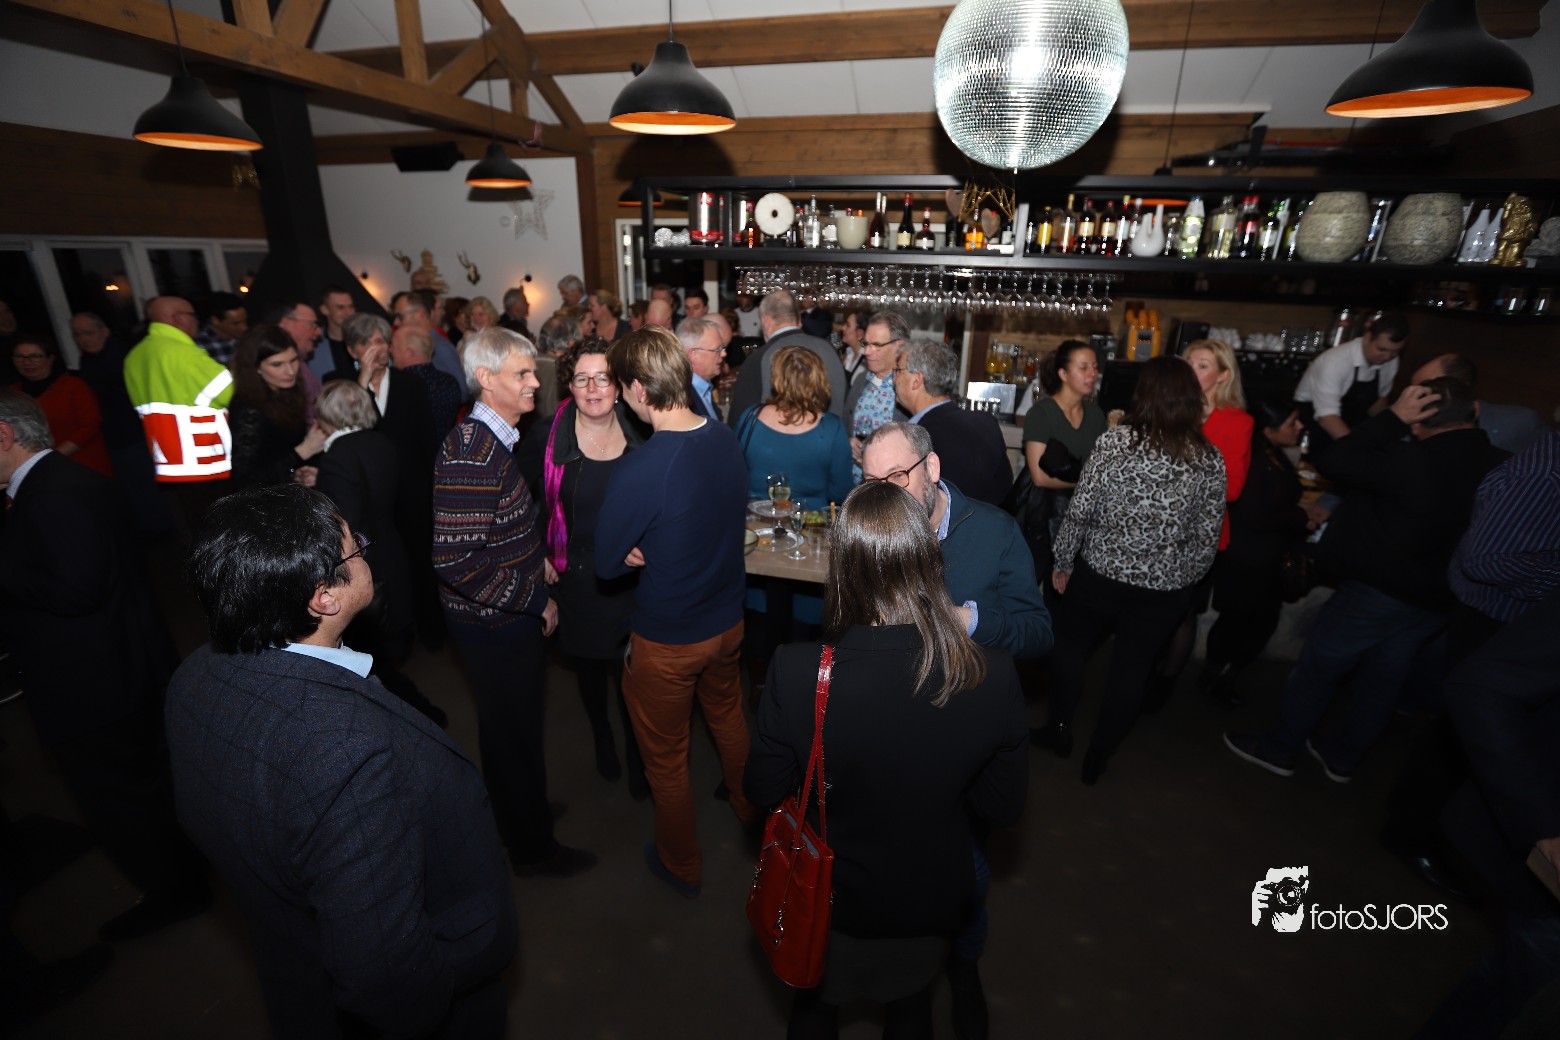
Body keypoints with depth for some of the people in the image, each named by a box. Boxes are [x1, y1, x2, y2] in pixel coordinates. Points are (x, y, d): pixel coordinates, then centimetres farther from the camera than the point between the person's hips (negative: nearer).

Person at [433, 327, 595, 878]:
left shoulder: (493, 439, 6)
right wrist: (535, 600, -22)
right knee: (516, 732, 10)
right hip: (495, 624, -9)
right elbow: (456, 558, -30)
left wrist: (535, 559, 7)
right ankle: (532, 847, 32)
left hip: (510, 615, 9)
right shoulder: (470, 452, -26)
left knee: (511, 726, 26)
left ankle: (523, 807, 49)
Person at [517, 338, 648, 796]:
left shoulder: (638, 432, -4)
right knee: (588, 667, 19)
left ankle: (637, 758, 30)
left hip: (631, 577, 0)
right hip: (576, 579, 0)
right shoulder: (546, 436, -9)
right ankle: (602, 741, 47)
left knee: (630, 674, 4)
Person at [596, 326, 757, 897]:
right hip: (727, 619, 7)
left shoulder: (637, 470, -30)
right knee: (729, 717, 32)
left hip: (666, 640, -6)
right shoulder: (727, 438, -9)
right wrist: (655, 547, -2)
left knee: (666, 758, 19)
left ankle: (680, 866, 43)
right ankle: (750, 807, 58)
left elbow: (605, 564, -18)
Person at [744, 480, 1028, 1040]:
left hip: (827, 897, -1)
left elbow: (762, 790, -18)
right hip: (930, 904, 2)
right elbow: (1002, 807, -14)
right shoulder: (993, 677, -30)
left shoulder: (796, 672, -35)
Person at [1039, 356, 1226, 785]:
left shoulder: (1115, 441, -11)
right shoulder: (1210, 459, -3)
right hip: (1165, 588, 2)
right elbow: (1207, 538, -1)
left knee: (1070, 648, 20)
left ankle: (1058, 731, 35)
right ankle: (1097, 757, 30)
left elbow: (1080, 510, -11)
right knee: (1131, 670, 16)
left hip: (1100, 573, -2)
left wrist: (1063, 563, 1)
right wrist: (1182, 582, 14)